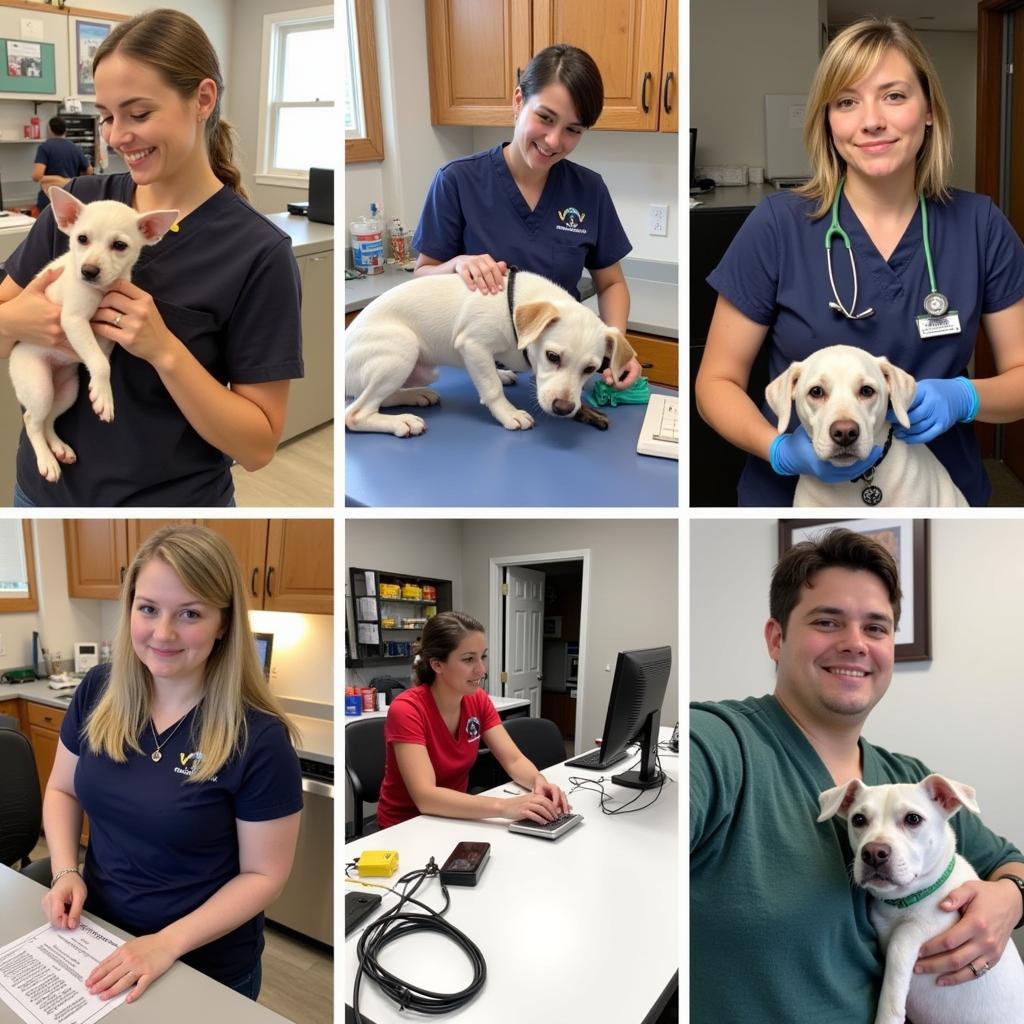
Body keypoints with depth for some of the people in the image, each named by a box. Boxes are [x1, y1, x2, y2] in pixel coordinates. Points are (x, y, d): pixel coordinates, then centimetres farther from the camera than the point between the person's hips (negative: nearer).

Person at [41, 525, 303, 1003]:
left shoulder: (259, 738, -23)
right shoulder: (98, 690, -8)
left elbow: (264, 874, -15)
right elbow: (62, 789, 7)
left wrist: (169, 943, -23)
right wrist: (65, 872, -8)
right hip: (98, 936, 4)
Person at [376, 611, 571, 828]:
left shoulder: (478, 700, -4)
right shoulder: (406, 710, -24)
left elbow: (514, 760, -7)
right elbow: (425, 797, -33)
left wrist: (539, 782, -29)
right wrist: (504, 806, -42)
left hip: (456, 817, 5)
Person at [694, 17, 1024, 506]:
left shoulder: (980, 226, -6)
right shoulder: (777, 225, -13)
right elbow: (717, 381, -9)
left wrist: (963, 398, -20)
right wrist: (782, 450, -25)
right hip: (796, 490, -2)